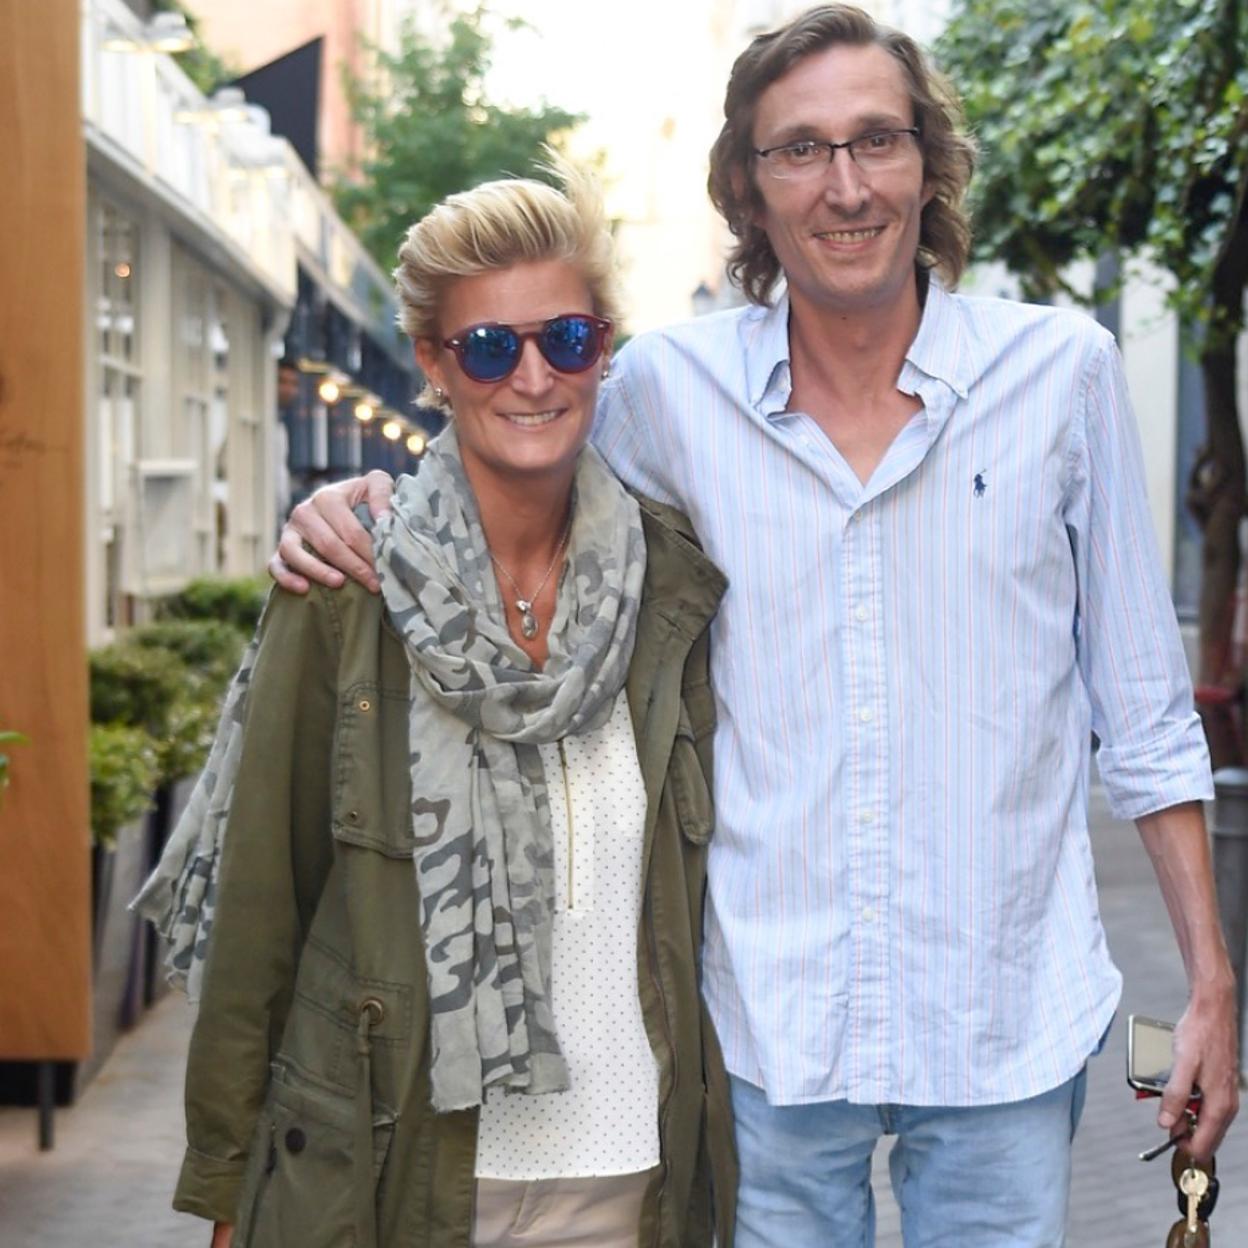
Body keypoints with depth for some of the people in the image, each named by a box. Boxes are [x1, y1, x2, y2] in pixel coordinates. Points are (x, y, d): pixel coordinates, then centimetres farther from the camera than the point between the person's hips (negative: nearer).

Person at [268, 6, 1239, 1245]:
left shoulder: (1061, 371, -3)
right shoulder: (669, 386, -3)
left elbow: (1144, 706, 4)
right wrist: (363, 504, -5)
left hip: (1009, 1029, 0)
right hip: (769, 1022, 0)